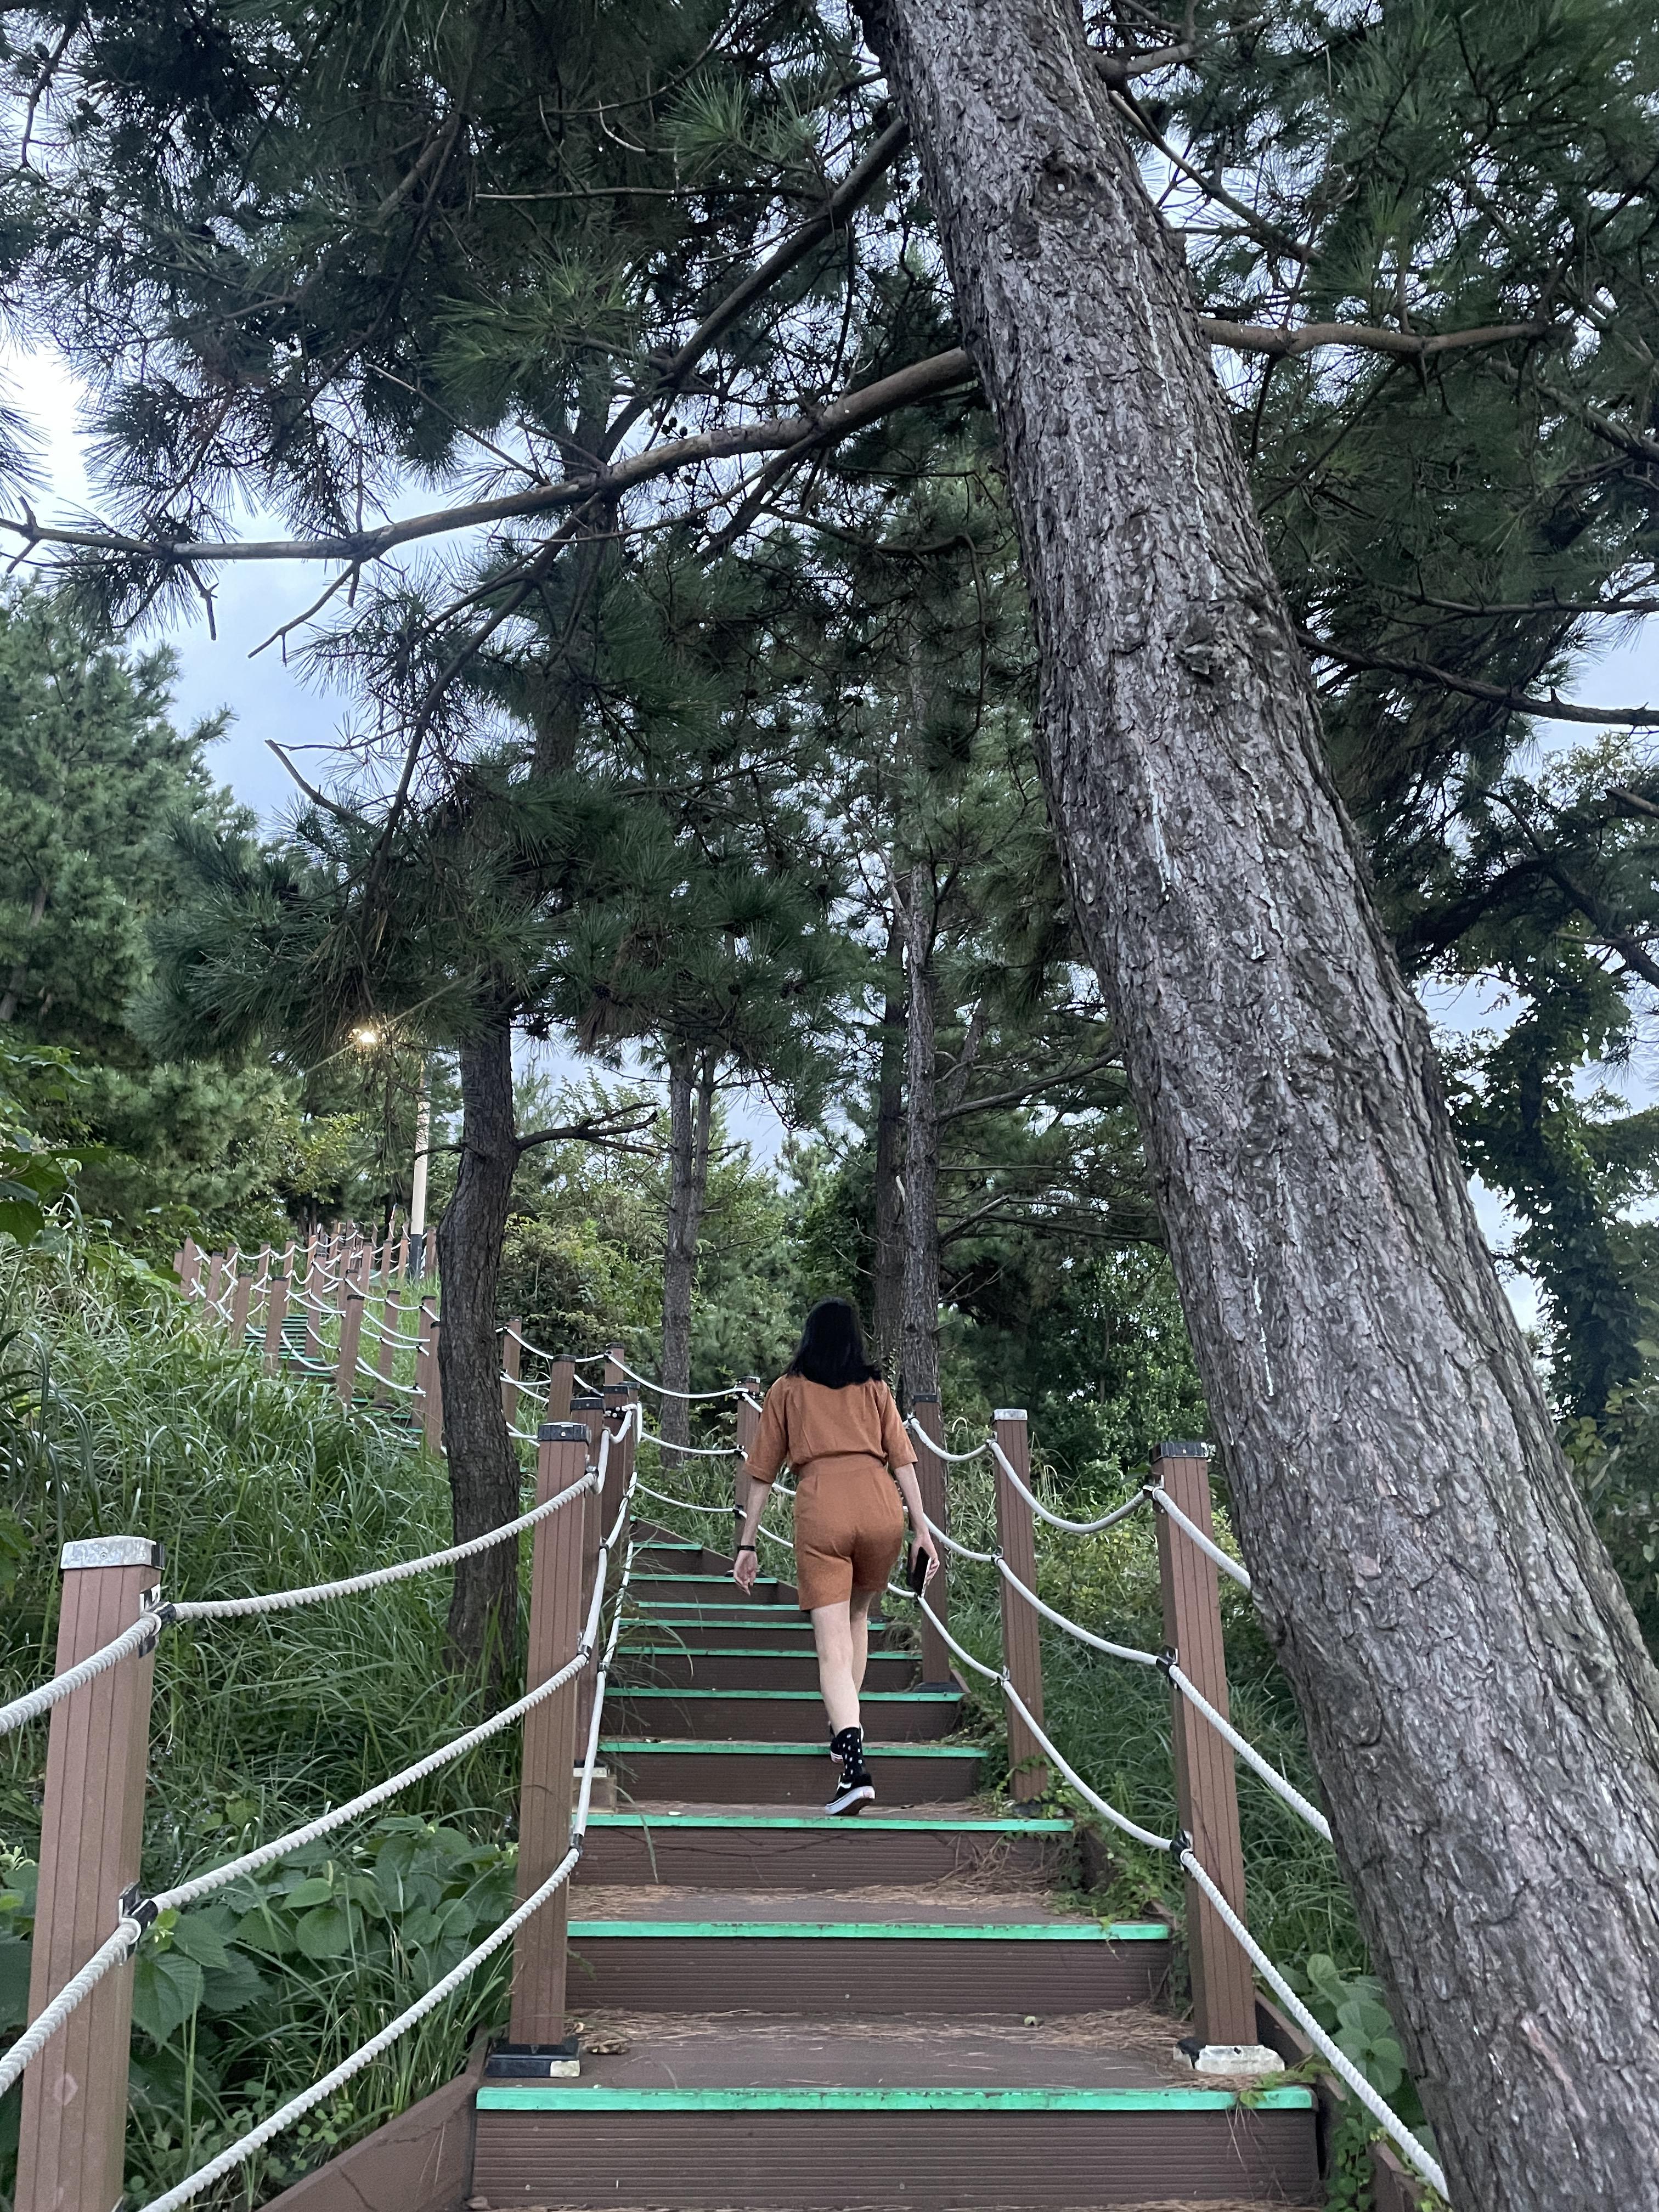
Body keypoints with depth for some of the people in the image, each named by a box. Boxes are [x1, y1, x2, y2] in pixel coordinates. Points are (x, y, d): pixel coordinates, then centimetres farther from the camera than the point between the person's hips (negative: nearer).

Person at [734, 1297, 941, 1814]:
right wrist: (922, 1528, 8)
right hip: (881, 1509, 2)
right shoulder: (875, 1387, 19)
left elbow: (762, 1472, 14)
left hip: (821, 1511, -2)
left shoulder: (787, 1390, 17)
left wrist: (747, 1544, 17)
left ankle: (855, 1767, -19)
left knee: (833, 1646, -4)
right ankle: (843, 1733, 31)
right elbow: (902, 1459, 9)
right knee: (857, 1617, 26)